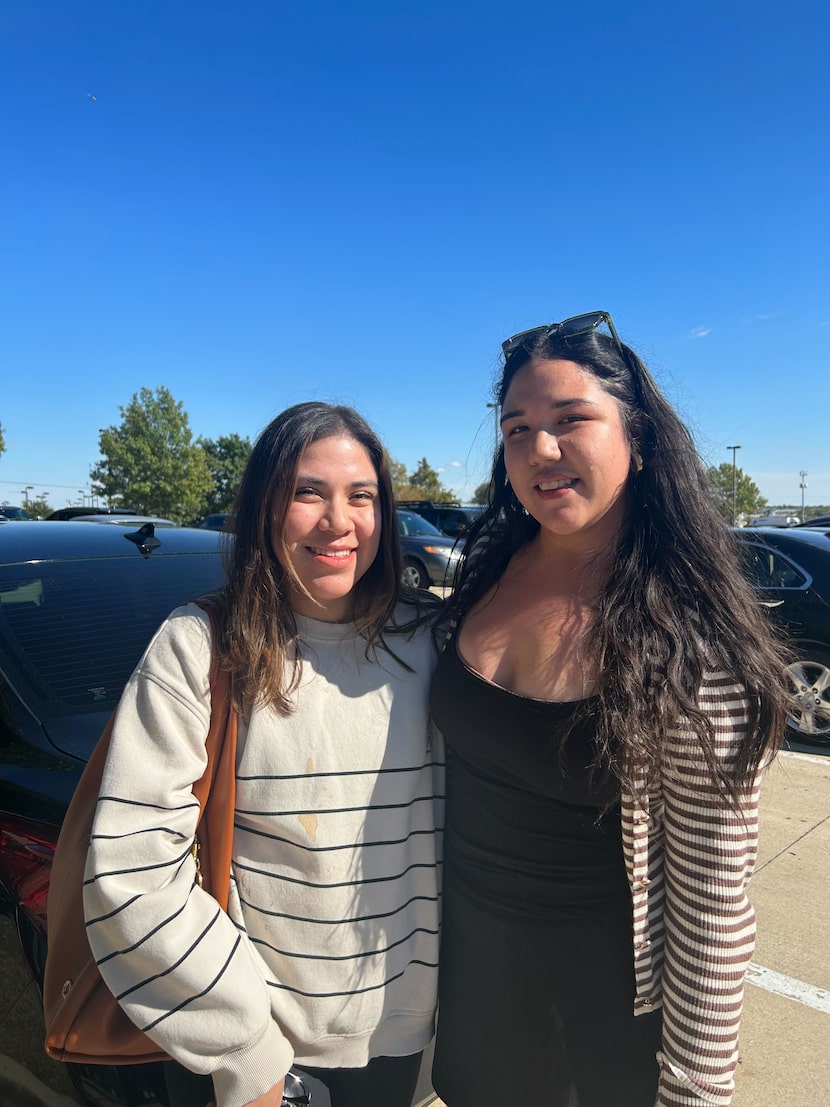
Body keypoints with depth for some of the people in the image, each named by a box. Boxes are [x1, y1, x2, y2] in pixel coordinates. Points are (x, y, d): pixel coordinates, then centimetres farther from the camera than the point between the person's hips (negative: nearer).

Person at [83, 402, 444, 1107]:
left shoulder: (420, 645, -5)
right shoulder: (198, 646, -17)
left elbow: (441, 826, 1)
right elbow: (130, 870, -19)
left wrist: (431, 981, 2)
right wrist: (245, 1049, -15)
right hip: (229, 1025, -3)